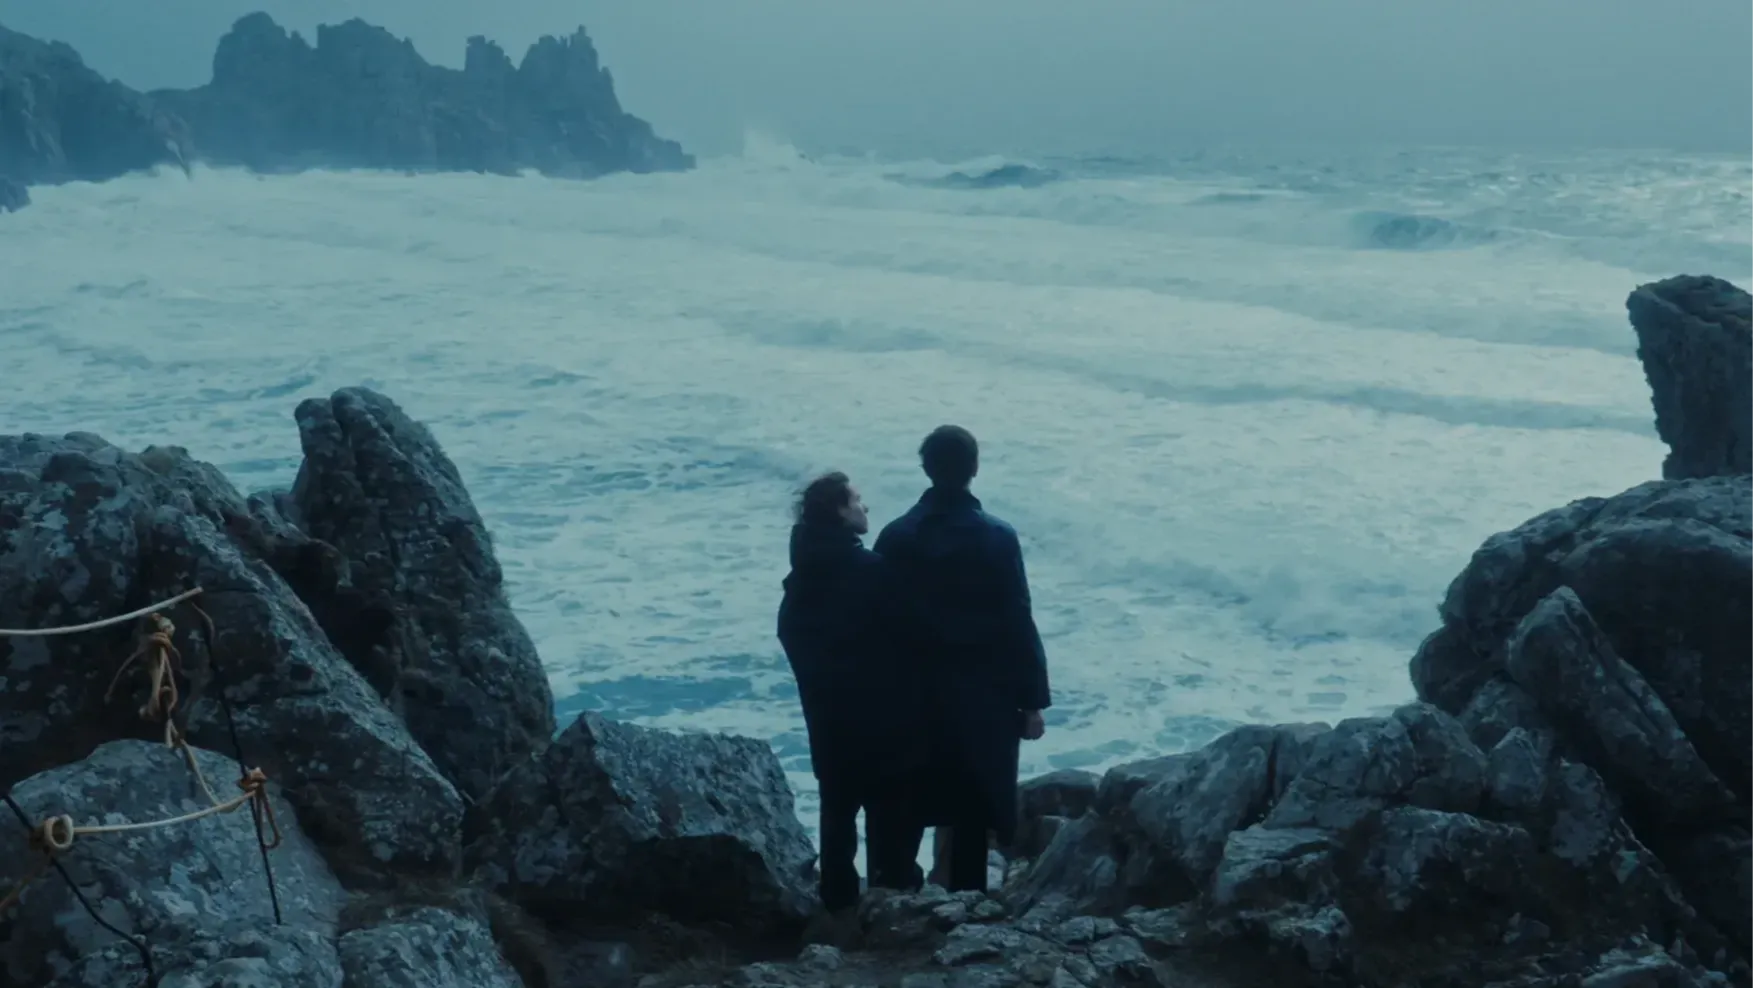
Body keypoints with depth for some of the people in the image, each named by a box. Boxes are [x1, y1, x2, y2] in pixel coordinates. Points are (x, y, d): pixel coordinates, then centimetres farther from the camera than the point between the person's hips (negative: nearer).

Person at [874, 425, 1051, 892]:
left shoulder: (896, 536, -6)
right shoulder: (998, 538, -13)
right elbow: (1018, 624, -11)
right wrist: (1032, 701, -2)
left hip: (913, 695, 2)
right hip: (983, 698, -2)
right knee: (972, 815, 8)